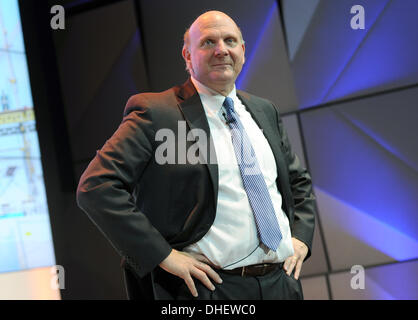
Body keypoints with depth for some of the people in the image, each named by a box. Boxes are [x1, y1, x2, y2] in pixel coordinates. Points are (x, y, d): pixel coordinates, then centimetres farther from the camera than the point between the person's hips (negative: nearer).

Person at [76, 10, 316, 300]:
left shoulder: (265, 111, 12)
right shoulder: (155, 113, -8)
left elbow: (299, 181, 24)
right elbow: (95, 187, -16)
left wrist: (300, 237, 6)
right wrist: (164, 255, -19)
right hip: (209, 287, -6)